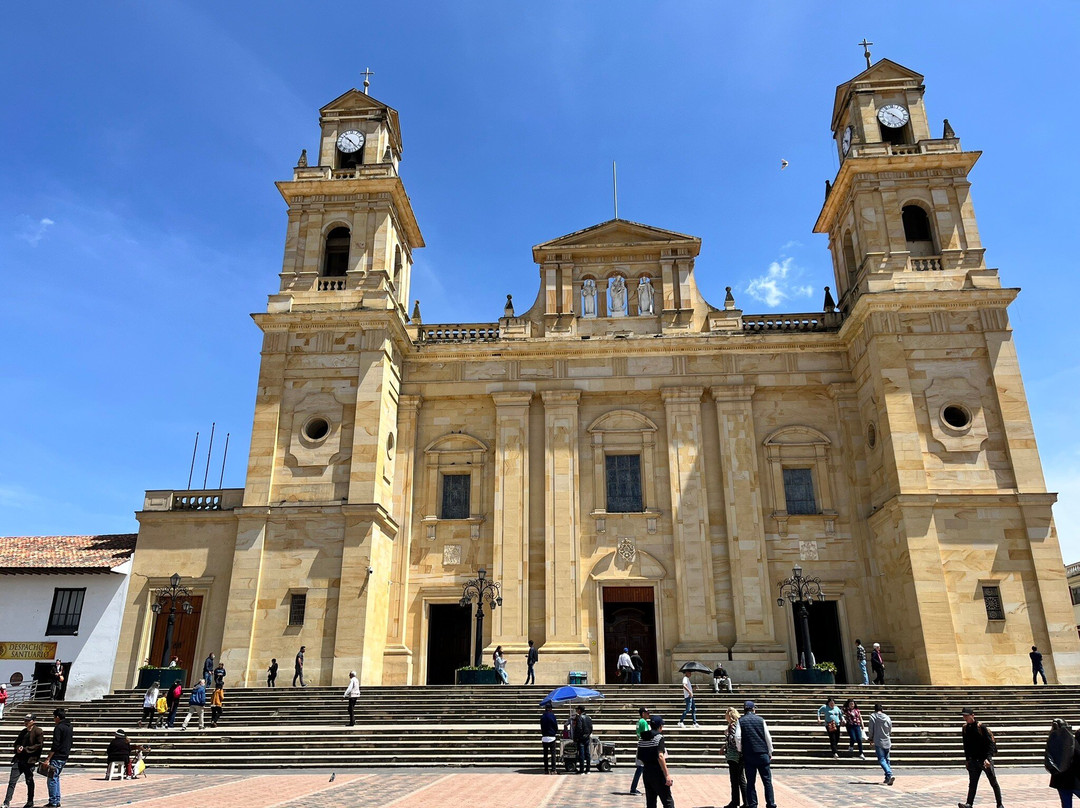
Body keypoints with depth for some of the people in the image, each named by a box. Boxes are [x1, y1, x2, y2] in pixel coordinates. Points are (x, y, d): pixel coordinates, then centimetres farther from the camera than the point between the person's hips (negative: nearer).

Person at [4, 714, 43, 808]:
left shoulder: (37, 731, -7)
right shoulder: (23, 732, 14)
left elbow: (39, 745, -12)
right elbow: (16, 743, 22)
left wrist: (25, 749, -16)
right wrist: (17, 748, -1)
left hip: (29, 761, -6)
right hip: (19, 759, 6)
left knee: (29, 781, 6)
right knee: (12, 781, -1)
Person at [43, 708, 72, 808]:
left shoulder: (58, 728, -14)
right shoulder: (69, 727, 14)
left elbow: (55, 745, -19)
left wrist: (48, 759, -17)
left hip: (57, 757, -9)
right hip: (65, 757, 9)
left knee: (51, 779, -3)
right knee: (56, 778, 18)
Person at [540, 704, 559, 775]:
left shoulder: (542, 716, 6)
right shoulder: (552, 715, -9)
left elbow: (541, 727, 10)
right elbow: (556, 727, -4)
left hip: (544, 737, 5)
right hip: (552, 737, -5)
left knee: (545, 754, 10)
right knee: (553, 753, -1)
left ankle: (546, 770, 10)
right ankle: (553, 769, -7)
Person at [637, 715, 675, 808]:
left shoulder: (642, 739, 8)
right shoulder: (659, 737, -12)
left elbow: (639, 757, 10)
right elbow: (660, 756, -21)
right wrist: (667, 774, -21)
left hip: (646, 771, 7)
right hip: (657, 772, -7)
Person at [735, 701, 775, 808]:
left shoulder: (740, 721, 2)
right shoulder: (760, 719, 3)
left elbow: (738, 737, -7)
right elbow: (768, 737, 3)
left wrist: (740, 750, 7)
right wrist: (770, 752, 12)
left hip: (748, 755, 0)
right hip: (762, 754, 0)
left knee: (750, 782, 6)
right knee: (767, 781, 6)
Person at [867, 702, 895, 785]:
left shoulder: (872, 717, -6)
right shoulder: (887, 718, 3)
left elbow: (870, 730, -3)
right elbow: (890, 731, 11)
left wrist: (871, 739, 14)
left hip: (878, 742, -4)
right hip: (887, 742, 4)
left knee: (882, 760, -6)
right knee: (887, 760, 16)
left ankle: (890, 775, -25)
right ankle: (887, 778, 18)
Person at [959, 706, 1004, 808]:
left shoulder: (981, 726, -13)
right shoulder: (965, 727, 5)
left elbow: (990, 743, -15)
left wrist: (987, 758, -24)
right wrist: (967, 759, 14)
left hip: (985, 758, -5)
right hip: (974, 759, 5)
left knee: (993, 783, 7)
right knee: (972, 783, -3)